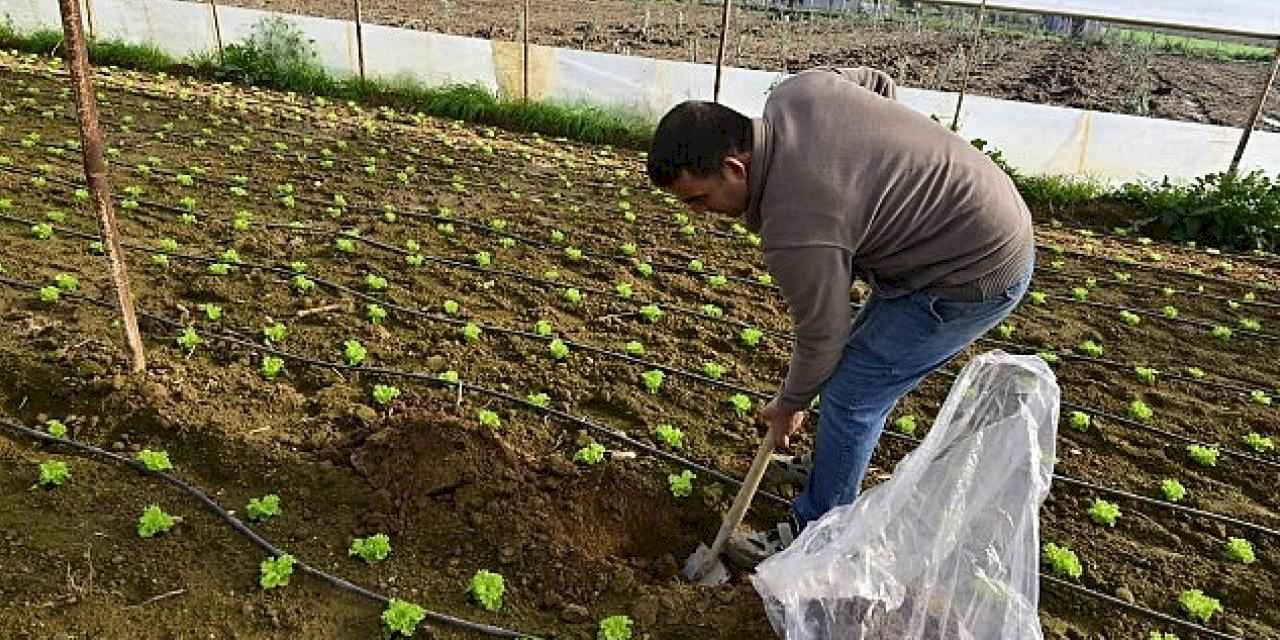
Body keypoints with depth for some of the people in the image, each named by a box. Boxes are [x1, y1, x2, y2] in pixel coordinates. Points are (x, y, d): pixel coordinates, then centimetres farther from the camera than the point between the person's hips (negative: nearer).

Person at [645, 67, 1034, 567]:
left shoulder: (795, 231, -30)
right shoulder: (794, 90, -8)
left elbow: (822, 335, -15)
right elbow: (878, 84, 12)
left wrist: (790, 406, 4)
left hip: (973, 276, -10)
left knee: (851, 395, -4)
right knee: (863, 355, 22)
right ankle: (835, 468, 42)